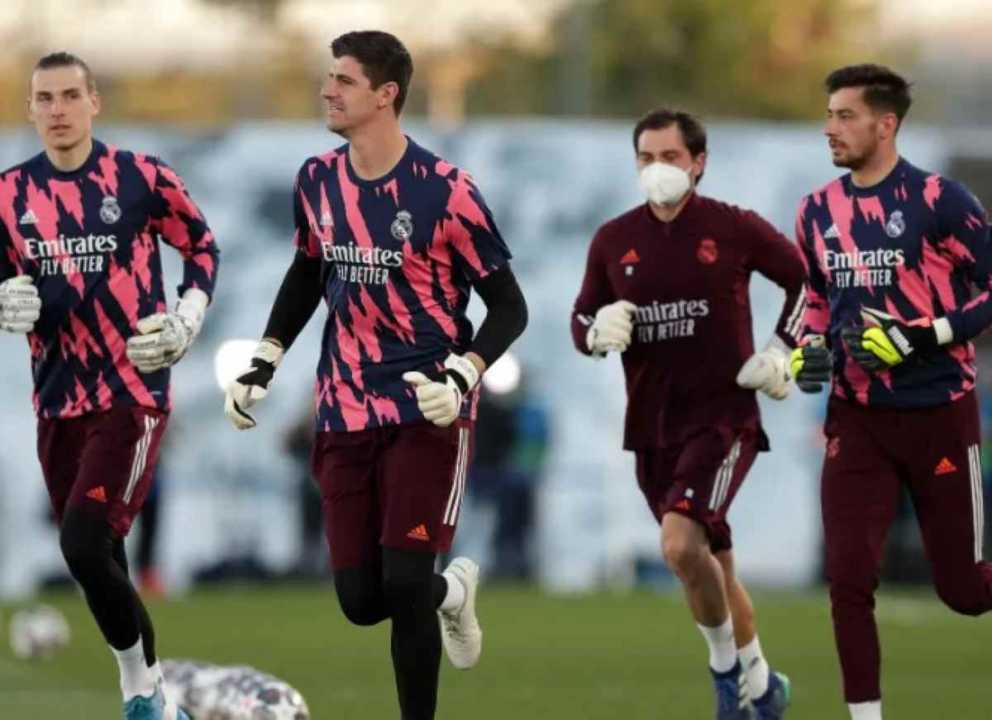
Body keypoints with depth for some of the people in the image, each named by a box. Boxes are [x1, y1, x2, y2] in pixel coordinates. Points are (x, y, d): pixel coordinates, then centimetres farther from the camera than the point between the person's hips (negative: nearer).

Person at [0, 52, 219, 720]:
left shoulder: (141, 178, -5)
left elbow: (202, 245, 9)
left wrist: (185, 321, -4)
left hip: (134, 395, -5)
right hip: (60, 403, 5)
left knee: (85, 543, -19)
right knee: (98, 561, 10)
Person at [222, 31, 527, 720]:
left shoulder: (444, 191, -13)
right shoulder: (318, 180, 5)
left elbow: (509, 307, -8)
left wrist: (460, 377, -23)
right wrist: (265, 361, 14)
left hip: (427, 409, -5)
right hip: (346, 411, 5)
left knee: (403, 585, -16)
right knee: (360, 599, 4)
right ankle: (453, 590, 36)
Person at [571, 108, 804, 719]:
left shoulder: (734, 229, -4)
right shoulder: (614, 241, 5)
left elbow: (806, 278, 8)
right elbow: (583, 319, 14)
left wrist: (782, 351, -1)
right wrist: (599, 330, -9)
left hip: (723, 416, -5)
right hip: (652, 426, 5)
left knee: (681, 543, -25)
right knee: (711, 568, 13)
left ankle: (728, 664, -4)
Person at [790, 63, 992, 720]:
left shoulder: (938, 201, -12)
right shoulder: (818, 212, 6)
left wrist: (926, 336, -20)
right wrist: (811, 346, 1)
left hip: (938, 414, -4)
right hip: (858, 418, 4)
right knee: (849, 580, -8)